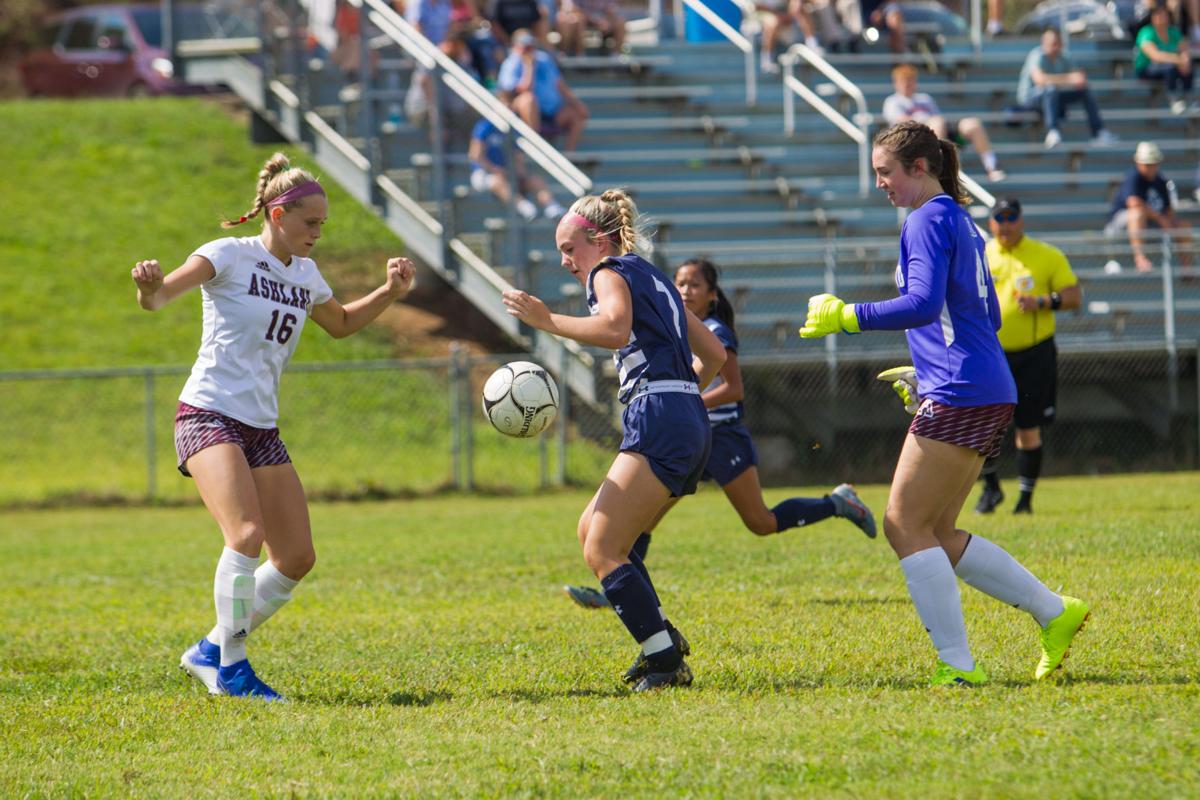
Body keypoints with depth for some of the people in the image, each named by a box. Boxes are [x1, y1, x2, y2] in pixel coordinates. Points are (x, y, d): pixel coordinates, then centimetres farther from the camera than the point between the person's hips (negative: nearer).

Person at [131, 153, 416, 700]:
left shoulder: (305, 274, 14)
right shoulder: (230, 256, -7)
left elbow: (341, 324, 34)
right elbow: (158, 298, -19)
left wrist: (390, 293, 17)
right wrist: (149, 286, -43)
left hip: (261, 429, 8)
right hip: (209, 415, -8)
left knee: (297, 558, 3)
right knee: (247, 534, -26)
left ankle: (211, 652, 16)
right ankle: (232, 668, -17)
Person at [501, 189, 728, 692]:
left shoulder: (610, 272, 0)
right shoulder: (652, 279, 27)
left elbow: (615, 329, -24)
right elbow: (714, 353, 30)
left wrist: (547, 321, -18)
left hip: (658, 423, -10)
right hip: (690, 422, 10)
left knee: (602, 550, -11)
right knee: (592, 532, 18)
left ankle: (666, 663, -16)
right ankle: (661, 638, 13)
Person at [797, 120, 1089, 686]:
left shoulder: (928, 220, -9)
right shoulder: (961, 223, 21)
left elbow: (922, 304, -22)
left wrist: (846, 317, -17)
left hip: (959, 397, -10)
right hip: (986, 394, 10)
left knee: (904, 524, -7)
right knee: (936, 534, 13)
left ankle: (958, 665, -10)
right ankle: (1055, 613, 12)